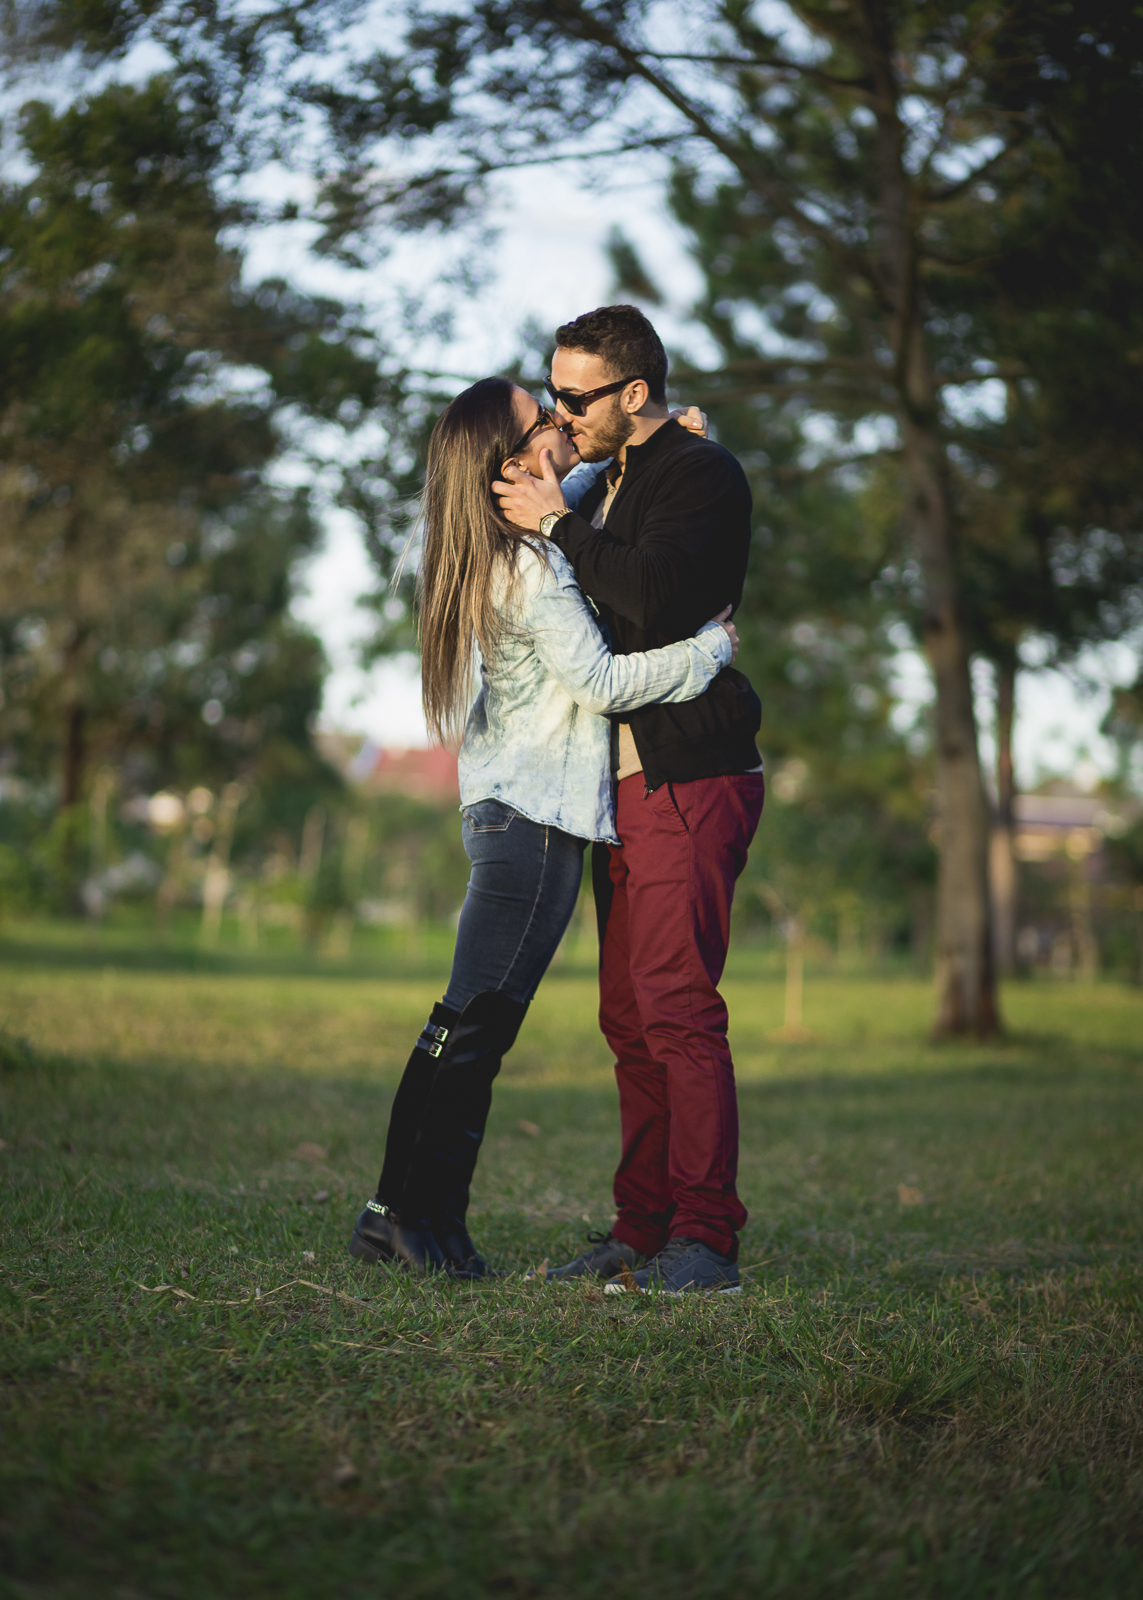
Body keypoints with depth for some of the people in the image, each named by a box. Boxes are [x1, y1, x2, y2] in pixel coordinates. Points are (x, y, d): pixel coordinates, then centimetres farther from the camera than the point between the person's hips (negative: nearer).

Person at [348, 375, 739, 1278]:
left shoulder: (516, 542, 14)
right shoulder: (531, 566, -15)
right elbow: (600, 682, -17)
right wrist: (712, 648, -7)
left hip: (508, 805, 10)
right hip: (536, 813, -10)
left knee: (472, 1021, 10)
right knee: (478, 1018, -7)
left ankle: (405, 1213, 13)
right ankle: (419, 1215, -3)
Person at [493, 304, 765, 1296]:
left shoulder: (701, 473, -6)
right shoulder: (613, 484, 22)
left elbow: (653, 593, -23)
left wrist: (559, 523, -12)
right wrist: (555, 515, 14)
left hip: (688, 782, -9)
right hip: (627, 785, 9)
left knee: (678, 1009, -14)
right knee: (630, 1020, 8)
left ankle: (706, 1240, -11)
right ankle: (644, 1231, 12)